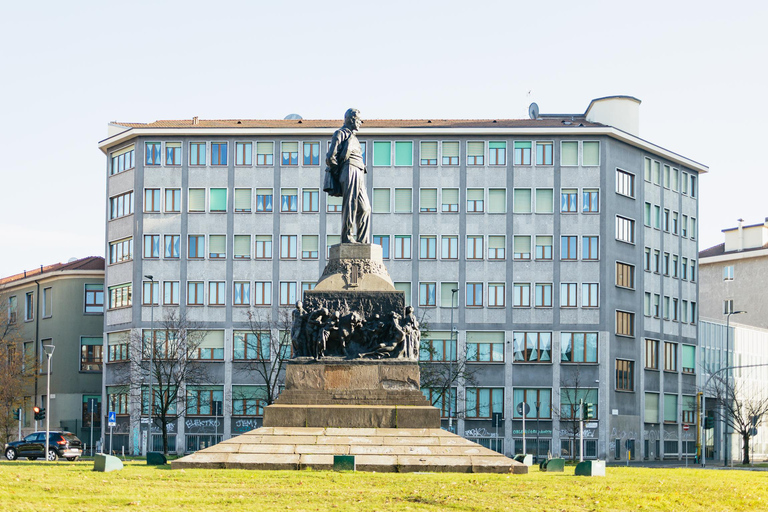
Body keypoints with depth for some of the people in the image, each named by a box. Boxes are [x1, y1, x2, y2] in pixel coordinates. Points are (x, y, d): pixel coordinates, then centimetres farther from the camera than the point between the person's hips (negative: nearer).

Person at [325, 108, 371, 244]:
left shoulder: (353, 138, 30)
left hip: (359, 176, 9)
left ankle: (363, 240, 2)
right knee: (350, 206, -12)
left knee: (365, 208, 3)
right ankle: (347, 237, -12)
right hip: (350, 172, -9)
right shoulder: (341, 134, 3)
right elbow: (330, 157, -6)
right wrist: (338, 173, -2)